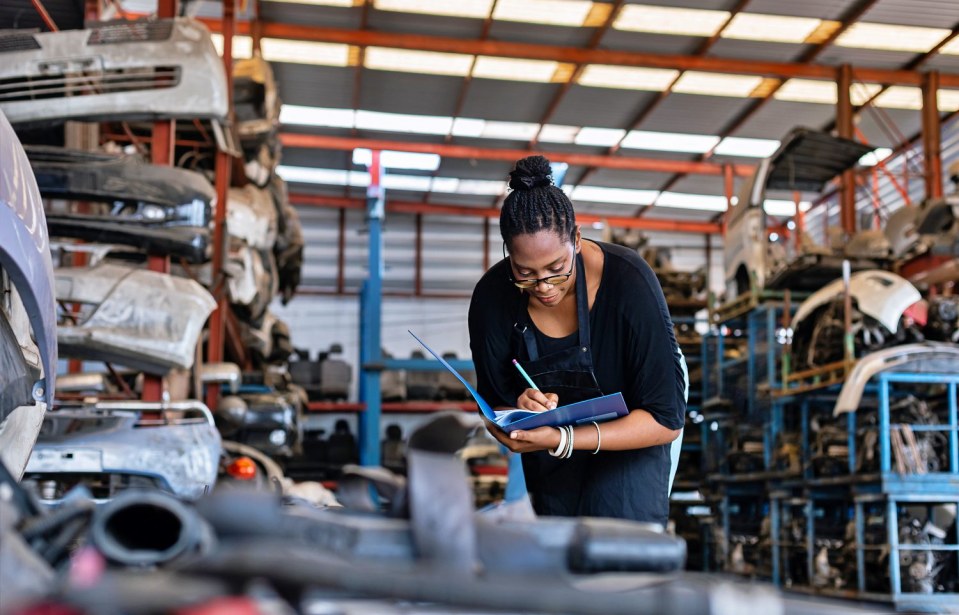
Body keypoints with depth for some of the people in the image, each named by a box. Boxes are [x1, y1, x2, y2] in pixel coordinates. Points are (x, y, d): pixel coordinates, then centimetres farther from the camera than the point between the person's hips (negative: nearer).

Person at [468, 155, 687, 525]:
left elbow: (667, 420, -32)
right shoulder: (492, 297, -26)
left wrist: (563, 440, -43)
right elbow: (493, 411, -14)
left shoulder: (630, 283, -34)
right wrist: (520, 411, -39)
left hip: (632, 422, -3)